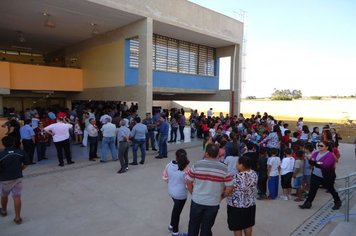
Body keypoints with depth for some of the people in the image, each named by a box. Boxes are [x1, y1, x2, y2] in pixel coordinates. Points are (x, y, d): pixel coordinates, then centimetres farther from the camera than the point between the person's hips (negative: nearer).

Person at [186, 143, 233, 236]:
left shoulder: (197, 165, -13)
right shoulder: (224, 168, -12)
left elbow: (189, 182, -6)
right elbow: (229, 188, -10)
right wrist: (220, 197, 7)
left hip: (196, 201, 0)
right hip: (213, 203, 0)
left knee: (193, 225, 22)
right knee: (206, 228, 18)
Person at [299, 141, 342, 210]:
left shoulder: (330, 155, -19)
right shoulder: (316, 153, 3)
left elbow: (325, 166, -32)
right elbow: (310, 161, -8)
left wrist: (315, 163, -22)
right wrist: (318, 163, -24)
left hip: (327, 177, -5)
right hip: (315, 176, 5)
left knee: (331, 190, 15)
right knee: (312, 189, 5)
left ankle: (337, 202, 39)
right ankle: (307, 203, 12)